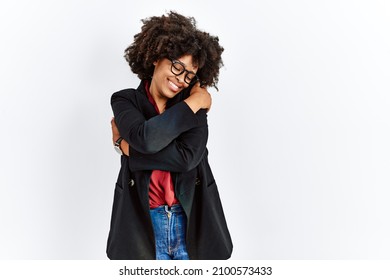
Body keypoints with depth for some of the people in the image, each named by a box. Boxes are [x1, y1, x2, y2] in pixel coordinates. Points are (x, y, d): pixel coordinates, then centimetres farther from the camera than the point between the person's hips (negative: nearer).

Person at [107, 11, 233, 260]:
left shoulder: (195, 105, 3)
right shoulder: (125, 100, 1)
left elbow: (189, 157, -14)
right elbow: (145, 138, -20)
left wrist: (127, 147, -9)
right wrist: (192, 103, -12)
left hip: (192, 221, 1)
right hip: (143, 223, 0)